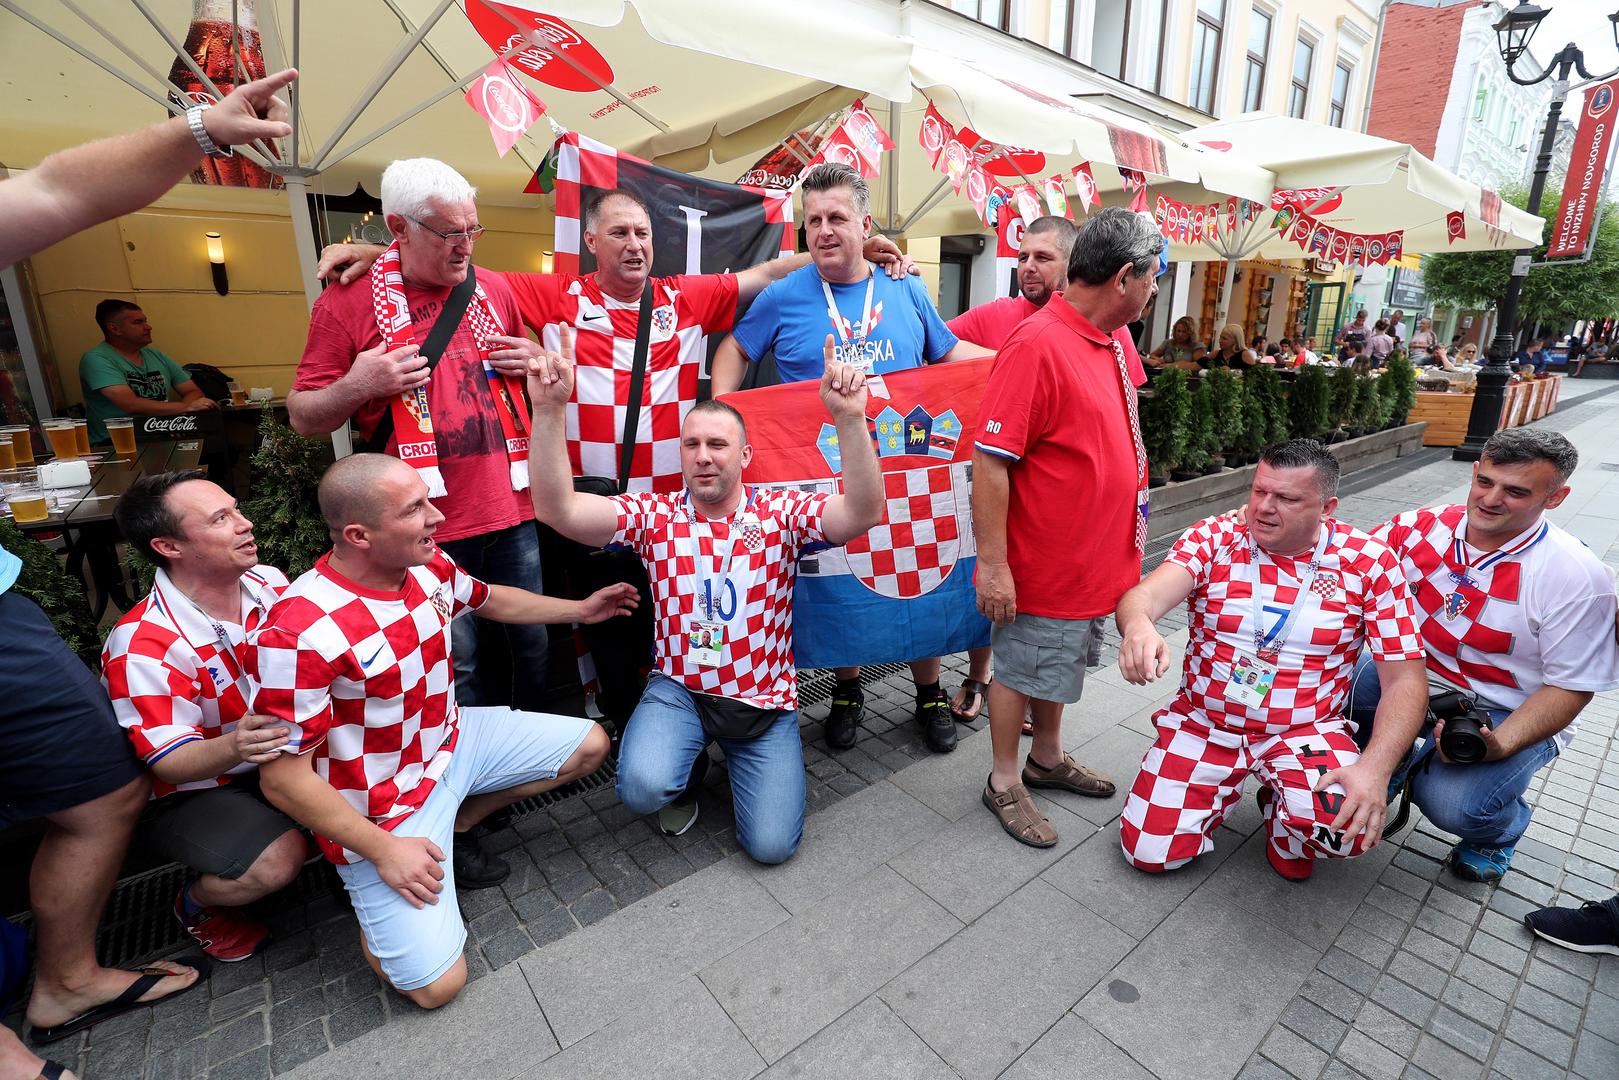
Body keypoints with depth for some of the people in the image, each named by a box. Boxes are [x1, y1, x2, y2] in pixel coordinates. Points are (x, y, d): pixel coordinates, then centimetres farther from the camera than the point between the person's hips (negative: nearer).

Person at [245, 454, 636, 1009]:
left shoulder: (430, 567, -9)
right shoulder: (297, 633, -30)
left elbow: (490, 599, 14)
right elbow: (283, 776, -23)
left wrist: (579, 609, 19)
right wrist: (382, 850, -20)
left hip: (454, 739, 7)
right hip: (380, 806, -7)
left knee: (589, 745, 9)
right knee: (437, 982, -12)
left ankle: (458, 821, 16)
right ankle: (371, 885, 17)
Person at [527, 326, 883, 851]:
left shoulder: (780, 512, -7)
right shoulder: (655, 514, -4)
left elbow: (865, 512, -24)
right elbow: (558, 509, -17)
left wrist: (850, 419, -38)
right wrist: (550, 410, -28)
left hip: (765, 699, 0)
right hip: (678, 689, 1)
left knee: (771, 844, -5)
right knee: (643, 788, -27)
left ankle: (739, 758, 27)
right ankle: (688, 769, 12)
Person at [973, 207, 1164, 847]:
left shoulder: (1113, 339, 6)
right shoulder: (1037, 344, -22)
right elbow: (989, 460, -25)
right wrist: (992, 562, -24)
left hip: (1096, 554, 9)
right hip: (1045, 562, -8)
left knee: (1059, 664, 23)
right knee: (1022, 670, 9)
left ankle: (1047, 760, 43)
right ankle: (1003, 783, 29)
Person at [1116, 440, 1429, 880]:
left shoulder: (1368, 561, -7)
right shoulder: (1213, 537, -9)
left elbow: (1404, 679, -7)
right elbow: (1145, 595, -26)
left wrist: (1375, 768, -23)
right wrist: (1138, 625, -52)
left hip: (1305, 732, 0)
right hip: (1202, 724, 1)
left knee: (1351, 823, -31)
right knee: (1149, 852, -5)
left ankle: (1285, 822, 8)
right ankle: (1226, 786, 25)